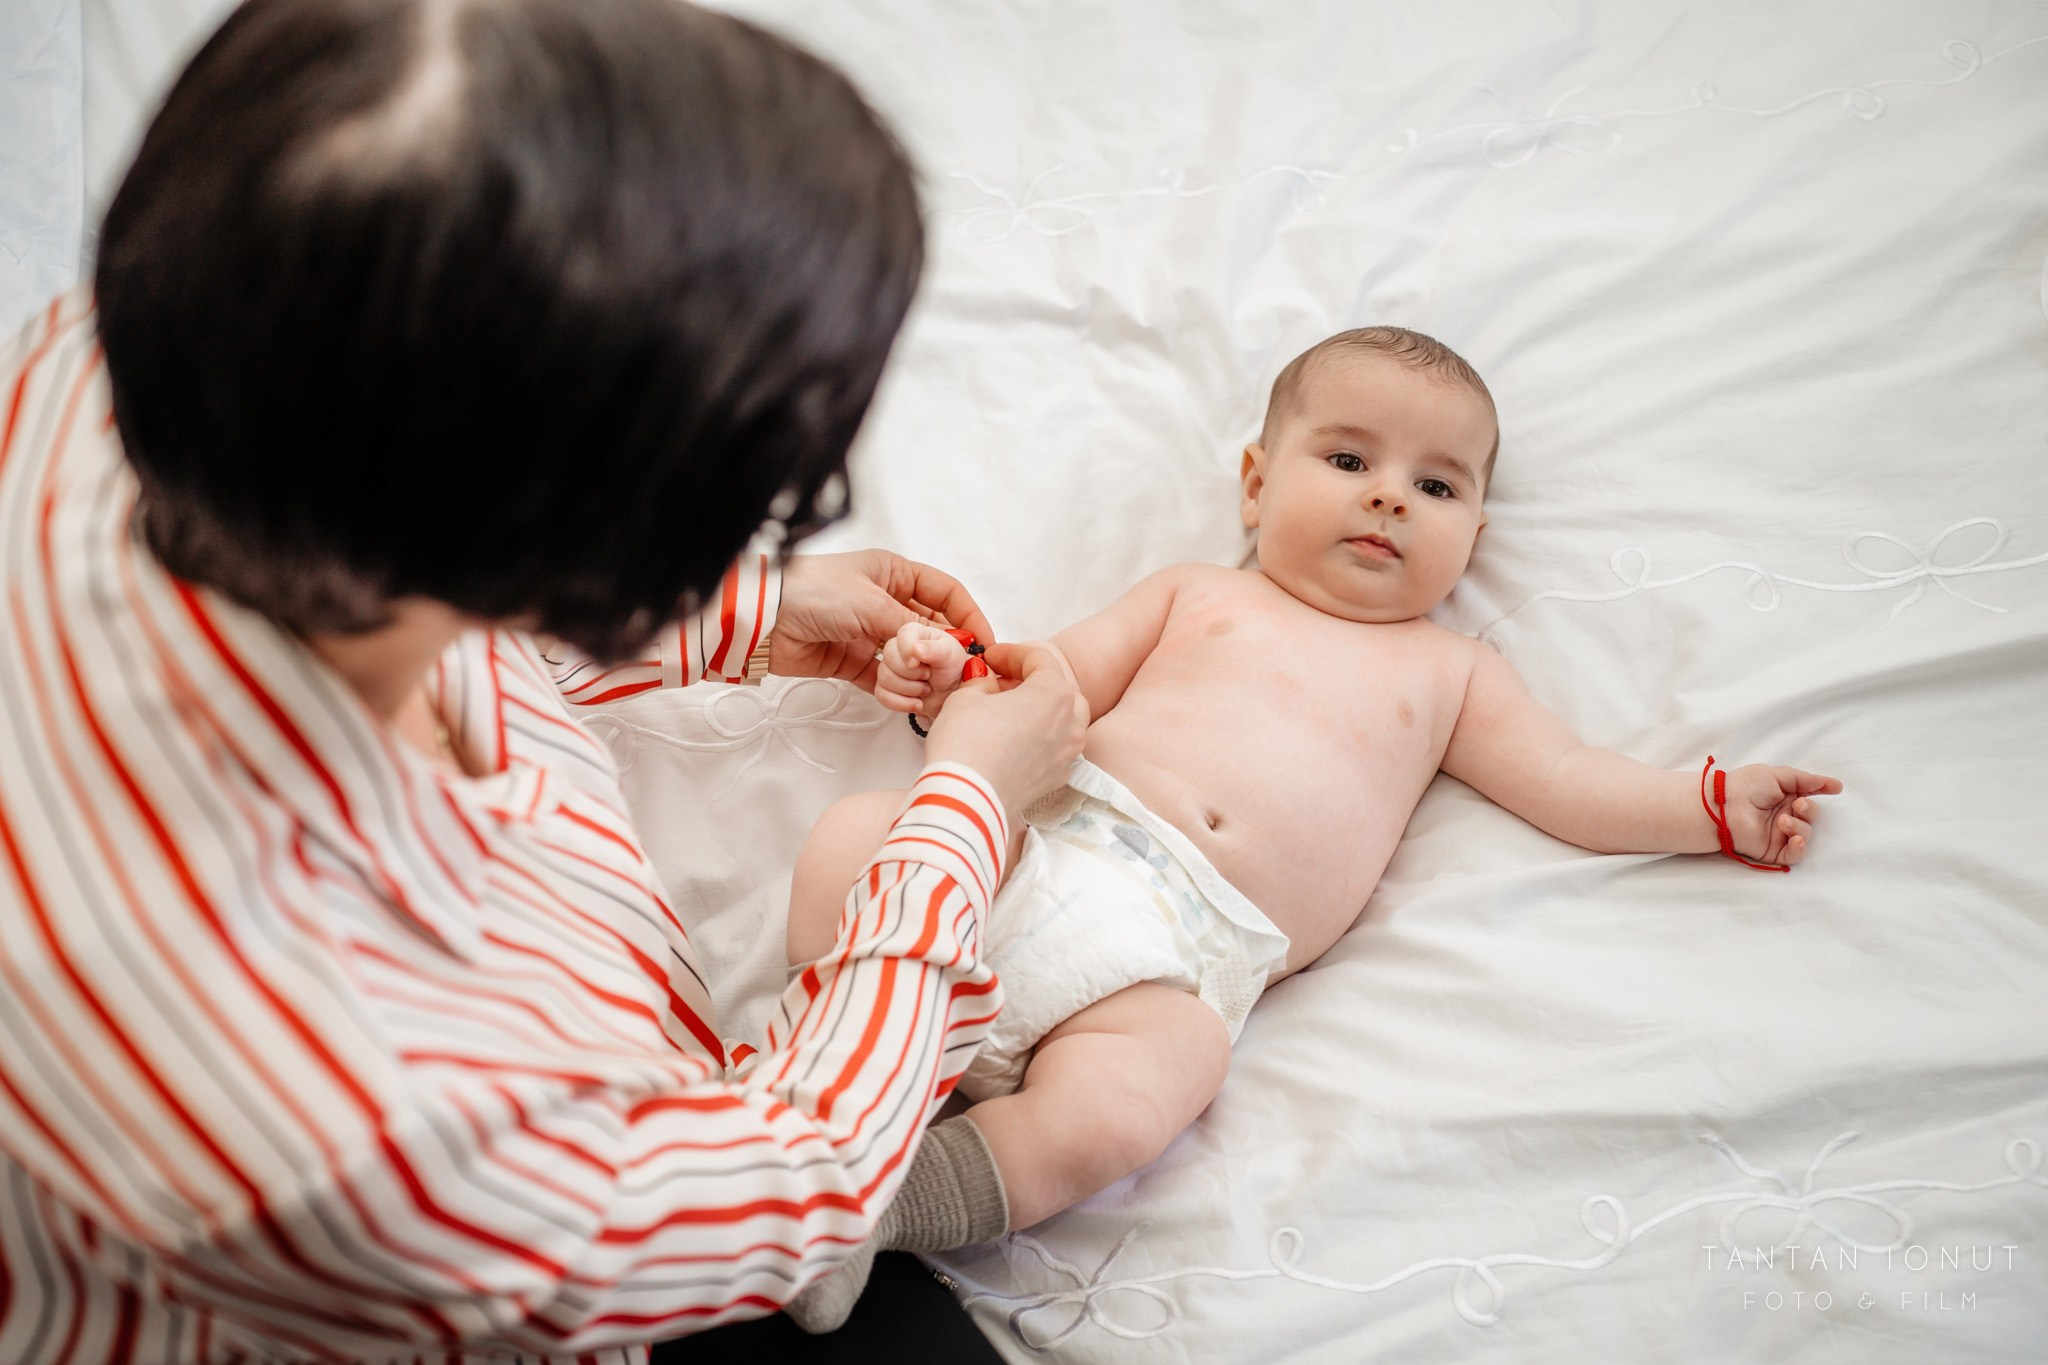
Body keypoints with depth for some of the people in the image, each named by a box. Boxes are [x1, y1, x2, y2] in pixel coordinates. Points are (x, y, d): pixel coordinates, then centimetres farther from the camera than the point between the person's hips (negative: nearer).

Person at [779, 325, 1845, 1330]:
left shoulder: (1447, 674, 23)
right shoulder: (1196, 594, 22)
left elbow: (1565, 781, 19)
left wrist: (1715, 806, 7)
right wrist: (950, 679, -2)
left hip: (1184, 961, -1)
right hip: (1045, 840, 2)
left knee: (1109, 1118, -31)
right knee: (851, 837, -19)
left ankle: (874, 1208, -17)